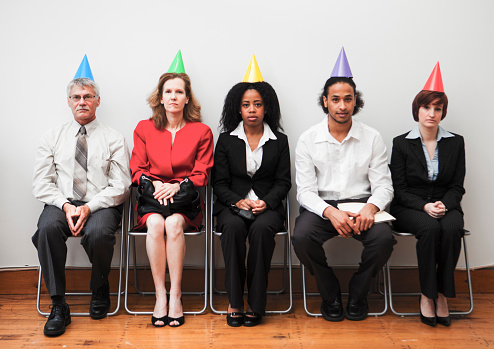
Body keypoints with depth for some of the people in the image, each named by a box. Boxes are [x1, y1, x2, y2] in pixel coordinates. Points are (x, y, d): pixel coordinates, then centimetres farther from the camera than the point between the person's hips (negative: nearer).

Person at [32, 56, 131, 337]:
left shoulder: (114, 139, 7)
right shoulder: (52, 138, 15)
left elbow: (120, 187, -1)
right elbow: (42, 184, 8)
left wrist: (89, 207, -14)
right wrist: (65, 205, -11)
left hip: (101, 205, -2)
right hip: (61, 204, 2)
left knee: (98, 232, -34)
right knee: (48, 227, -31)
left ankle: (100, 292, -3)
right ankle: (58, 306, -18)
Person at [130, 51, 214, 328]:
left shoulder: (201, 131, 7)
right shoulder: (144, 128, 12)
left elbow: (202, 174, 4)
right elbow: (137, 170, 10)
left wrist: (177, 186, -13)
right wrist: (155, 184, -10)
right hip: (152, 196, 1)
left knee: (174, 224, -33)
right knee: (156, 224, -31)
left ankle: (176, 295, -24)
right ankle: (160, 293, -22)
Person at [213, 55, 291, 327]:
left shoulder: (279, 141, 12)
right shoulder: (226, 140, 11)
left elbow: (283, 181, 6)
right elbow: (219, 182, 5)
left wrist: (265, 202, -13)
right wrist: (237, 202, -13)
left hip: (268, 205, 0)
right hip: (232, 204, 1)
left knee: (262, 228, -34)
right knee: (233, 227, -33)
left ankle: (255, 303, -22)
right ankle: (234, 302, -23)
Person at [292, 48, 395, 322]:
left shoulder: (372, 138, 5)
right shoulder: (308, 139, 1)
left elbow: (383, 185, 3)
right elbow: (305, 190, -4)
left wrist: (371, 207, -20)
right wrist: (330, 211, -23)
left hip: (361, 205, 1)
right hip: (321, 206, 0)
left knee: (384, 238, -29)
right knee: (301, 237, -31)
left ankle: (358, 294, 1)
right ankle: (330, 295, -2)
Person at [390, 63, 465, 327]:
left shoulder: (455, 143, 9)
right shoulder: (401, 143, 3)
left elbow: (457, 186, 7)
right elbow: (399, 188, -1)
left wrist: (444, 205, -14)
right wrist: (425, 206, -17)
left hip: (446, 206, 2)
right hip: (409, 207, -2)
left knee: (453, 228, -32)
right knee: (429, 228, -34)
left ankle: (442, 294, -17)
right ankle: (427, 294, -18)